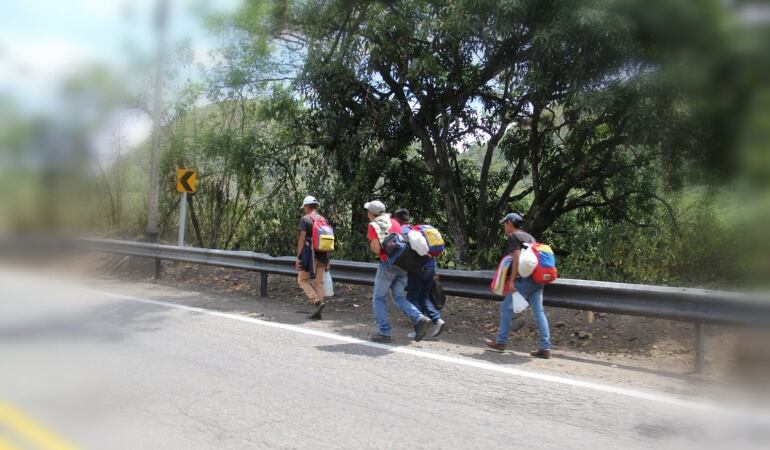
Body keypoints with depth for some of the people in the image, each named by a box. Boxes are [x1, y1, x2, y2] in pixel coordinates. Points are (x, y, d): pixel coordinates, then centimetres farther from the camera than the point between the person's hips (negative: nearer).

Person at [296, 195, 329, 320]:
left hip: (310, 255, -6)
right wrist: (327, 260, 15)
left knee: (302, 280, 9)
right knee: (318, 283, 8)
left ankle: (317, 302, -9)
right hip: (322, 256, 6)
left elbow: (302, 239, -13)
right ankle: (316, 312, 9)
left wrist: (298, 257, -11)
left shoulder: (305, 219, -6)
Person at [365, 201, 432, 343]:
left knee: (379, 299, 8)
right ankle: (419, 319, -7)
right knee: (398, 297, 13)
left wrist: (371, 244, 7)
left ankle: (385, 333, 4)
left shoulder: (373, 226, -3)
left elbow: (376, 248, -12)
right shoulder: (394, 222, 15)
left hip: (387, 264, -6)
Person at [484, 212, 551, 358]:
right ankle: (545, 347, 3)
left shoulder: (513, 236, -5)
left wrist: (512, 280, -16)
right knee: (539, 311, 5)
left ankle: (500, 342, 11)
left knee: (506, 307, 4)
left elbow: (517, 258, -16)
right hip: (537, 280, 8)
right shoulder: (529, 236, 20)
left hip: (525, 279, -8)